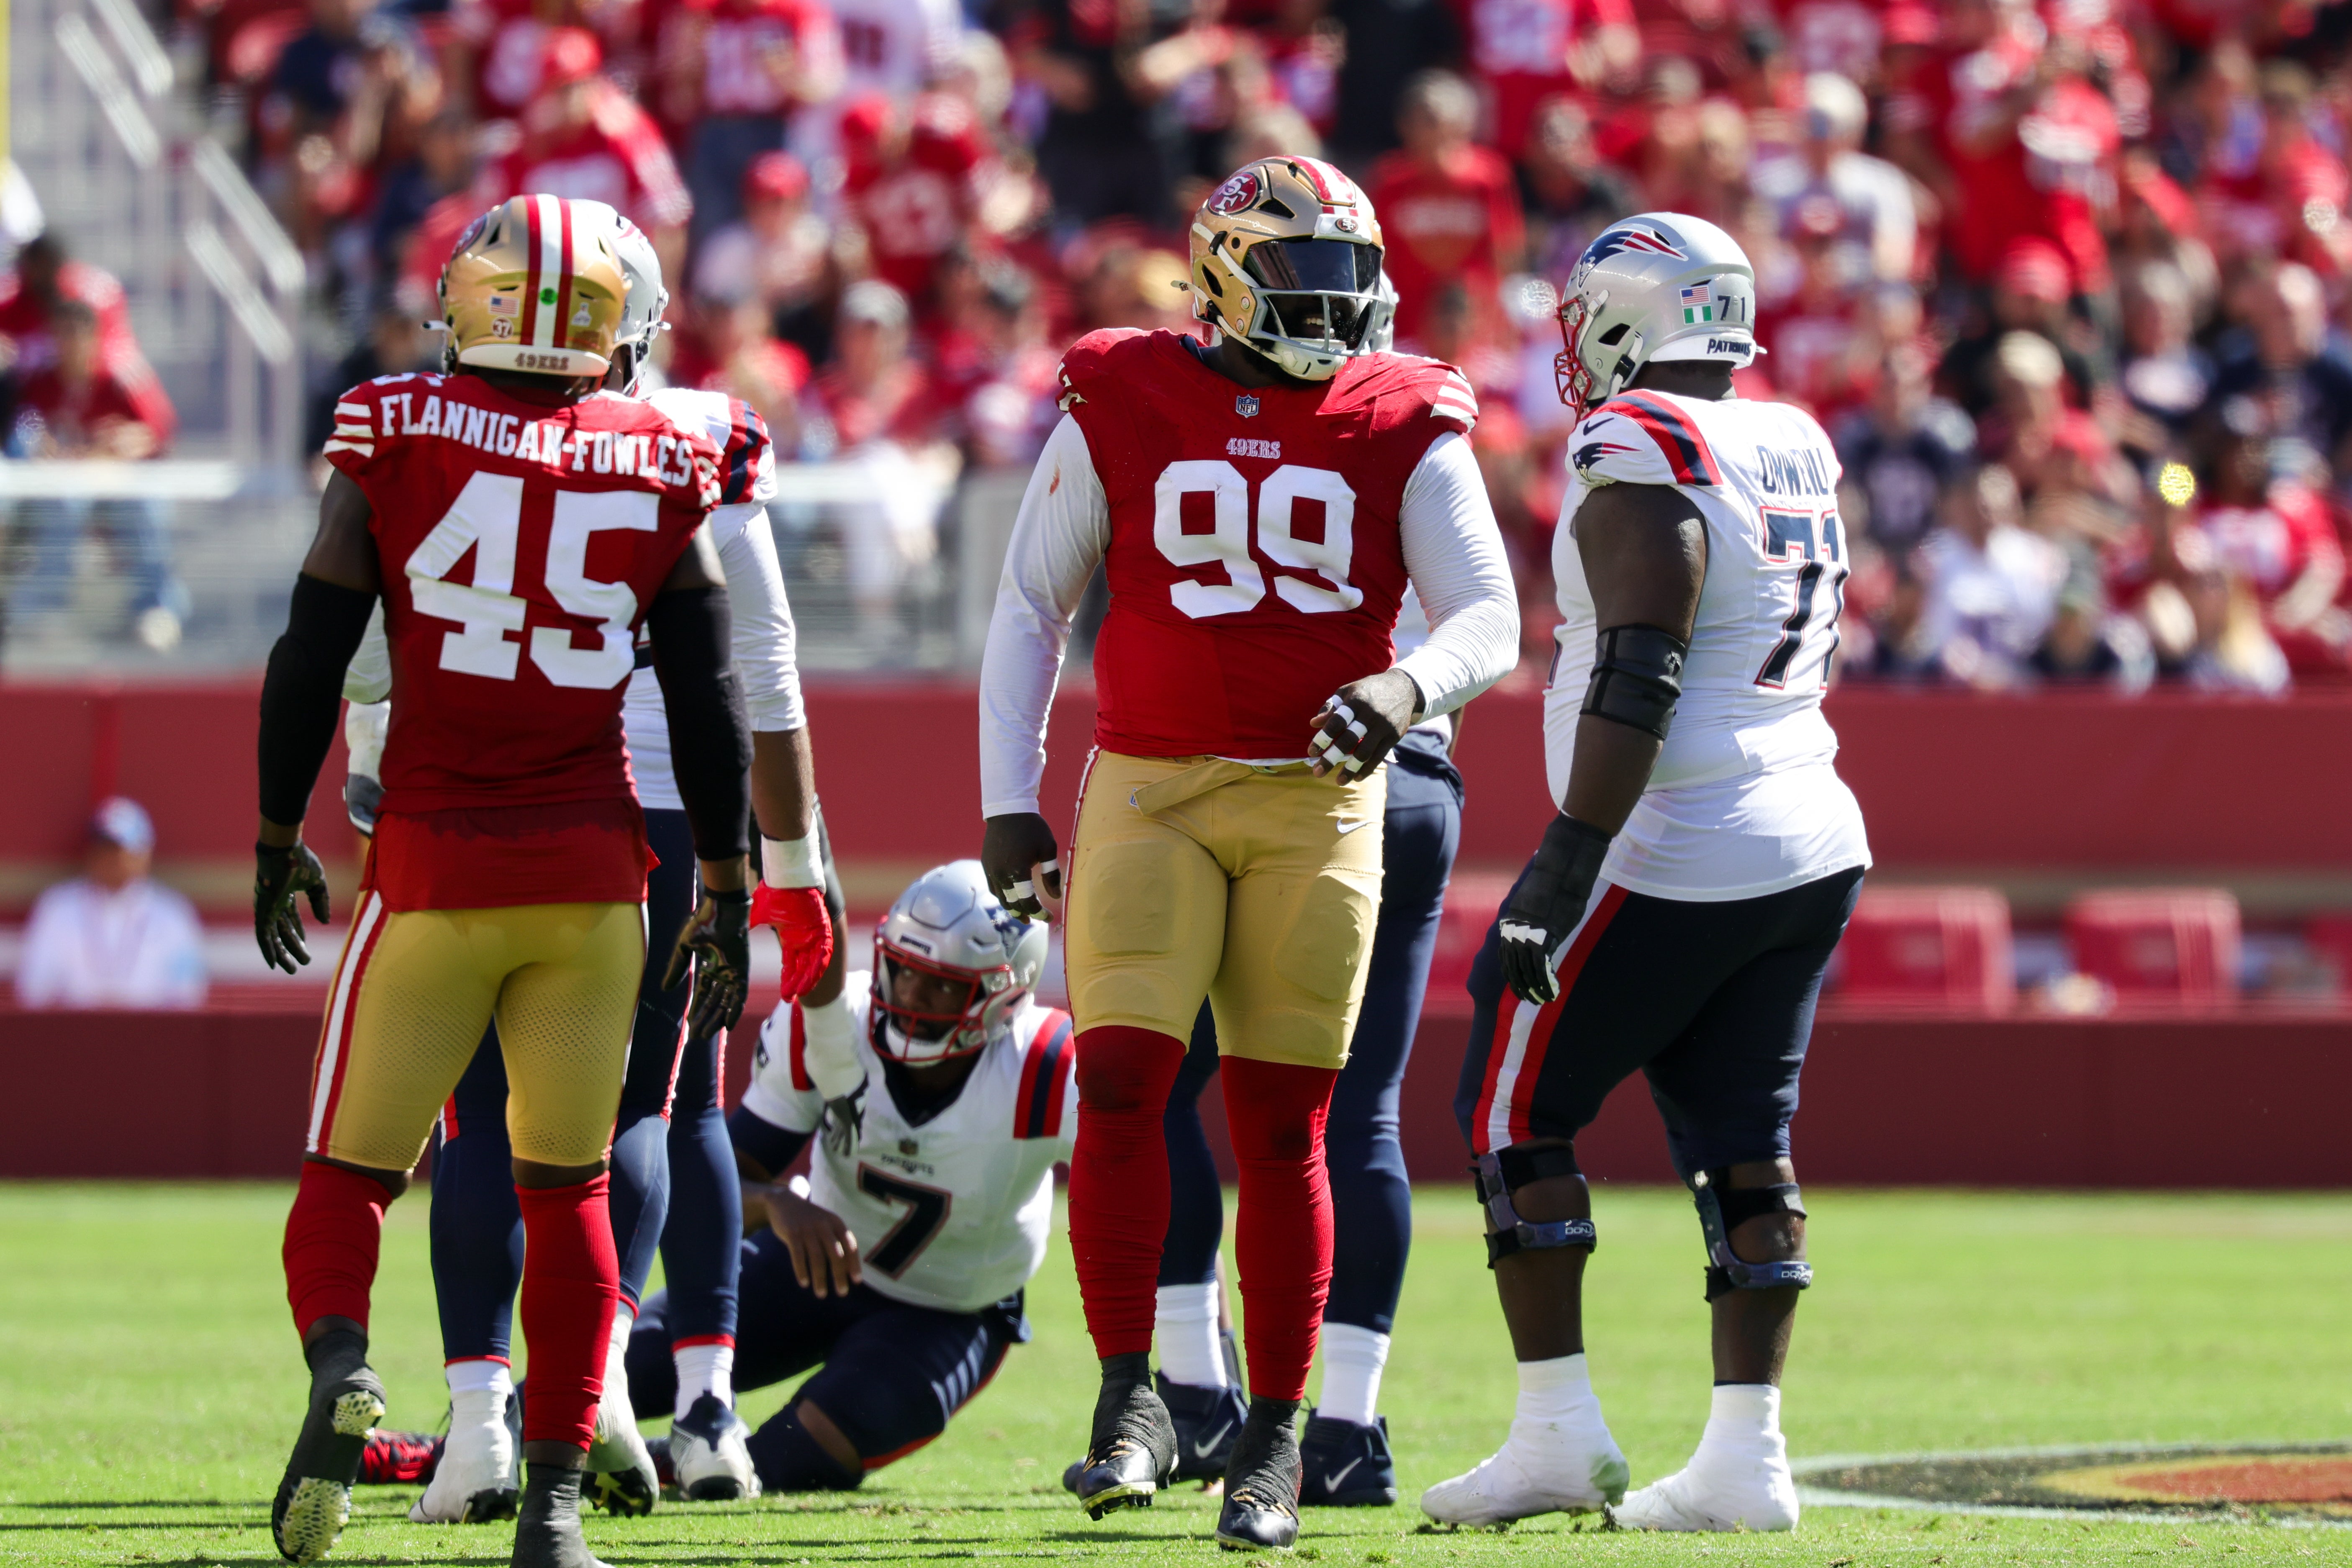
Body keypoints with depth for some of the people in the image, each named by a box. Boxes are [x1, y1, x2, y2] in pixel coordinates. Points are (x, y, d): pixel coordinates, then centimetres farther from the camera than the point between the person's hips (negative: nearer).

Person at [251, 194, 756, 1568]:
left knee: (352, 1172, 8)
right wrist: (728, 889, 11)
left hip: (435, 863, -1)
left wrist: (280, 837, 10)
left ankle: (338, 1363, -21)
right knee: (570, 1187, 11)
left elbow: (313, 659, -2)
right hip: (593, 871, 1)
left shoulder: (395, 437, -4)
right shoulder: (660, 469, 1)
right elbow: (711, 699, 3)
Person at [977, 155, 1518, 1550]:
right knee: (1122, 1085, -14)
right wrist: (1010, 805, 3)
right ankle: (1130, 1401, -4)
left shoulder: (1403, 428, 3)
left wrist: (1408, 688, -25)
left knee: (1283, 1125, 2)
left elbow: (1489, 619, -2)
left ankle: (1275, 1438, 10)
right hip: (1150, 793, 0)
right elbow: (1031, 609, 9)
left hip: (1316, 802, 0)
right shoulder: (1119, 409, 2)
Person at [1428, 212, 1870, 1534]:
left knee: (1517, 1114, 4)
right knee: (1742, 1146, 9)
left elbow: (1637, 683, -21)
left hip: (1676, 864, -8)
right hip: (1813, 849, 8)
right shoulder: (1797, 454, 11)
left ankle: (1561, 1432, 2)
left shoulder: (1642, 462, -15)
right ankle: (1748, 1453, 6)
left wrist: (1568, 858, -20)